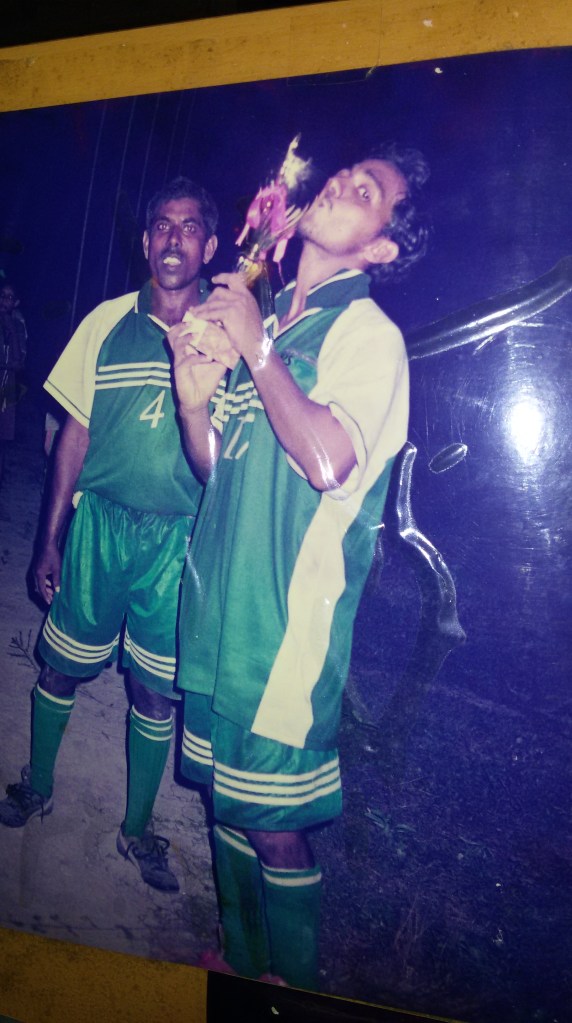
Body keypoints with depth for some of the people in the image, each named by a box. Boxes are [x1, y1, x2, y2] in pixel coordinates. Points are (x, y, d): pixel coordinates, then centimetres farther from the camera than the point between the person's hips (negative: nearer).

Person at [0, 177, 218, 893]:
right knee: (62, 666, 13)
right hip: (99, 523, 1)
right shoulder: (107, 322, 3)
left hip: (181, 538, -1)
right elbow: (76, 431, 5)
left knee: (155, 691, 9)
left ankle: (137, 827, 30)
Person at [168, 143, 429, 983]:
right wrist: (193, 399, -6)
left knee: (273, 821, 6)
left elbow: (329, 460, -26)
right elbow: (216, 467, 13)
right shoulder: (260, 318, 11)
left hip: (287, 619, -6)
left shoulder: (368, 334, -8)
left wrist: (256, 349, -18)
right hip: (217, 601, 7)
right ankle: (239, 955, 43)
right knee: (225, 797, 19)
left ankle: (290, 984, 33)